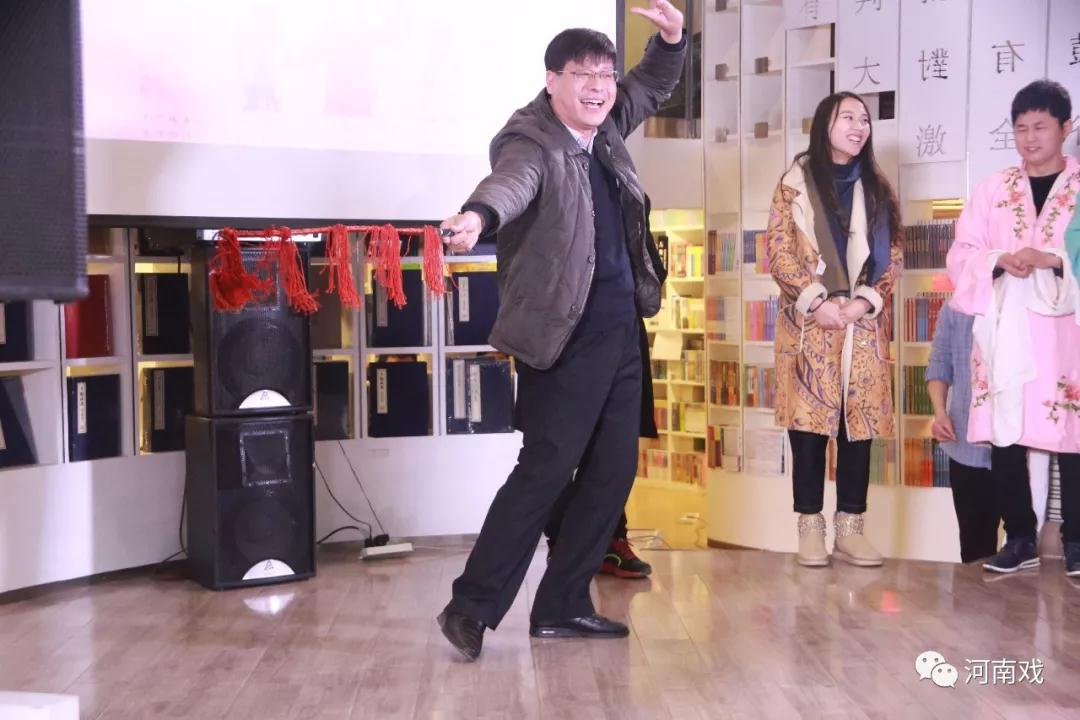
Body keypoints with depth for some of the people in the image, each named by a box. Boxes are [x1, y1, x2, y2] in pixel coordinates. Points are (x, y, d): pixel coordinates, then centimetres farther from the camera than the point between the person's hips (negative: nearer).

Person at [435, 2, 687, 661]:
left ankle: (562, 606, 21)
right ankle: (473, 606, 7)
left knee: (614, 471, 10)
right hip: (565, 338, -8)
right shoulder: (530, 142, -16)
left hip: (622, 333, 9)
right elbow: (511, 181, -39)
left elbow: (654, 86, 25)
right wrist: (478, 216, -62)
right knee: (545, 471, -7)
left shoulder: (605, 126, 8)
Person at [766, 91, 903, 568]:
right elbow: (778, 252, -3)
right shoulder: (795, 183, 4)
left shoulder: (877, 188, 14)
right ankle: (811, 527, 4)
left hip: (864, 326, 3)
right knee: (808, 424, -3)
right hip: (809, 324, -3)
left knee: (859, 423, 1)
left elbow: (892, 256, 9)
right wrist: (817, 301, -13)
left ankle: (850, 528, 8)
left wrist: (864, 301, -7)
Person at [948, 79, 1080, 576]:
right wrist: (1000, 260, -13)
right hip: (1003, 333, 3)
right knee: (1003, 439, 3)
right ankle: (1020, 538, 15)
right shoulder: (992, 190, 12)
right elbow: (960, 256, 6)